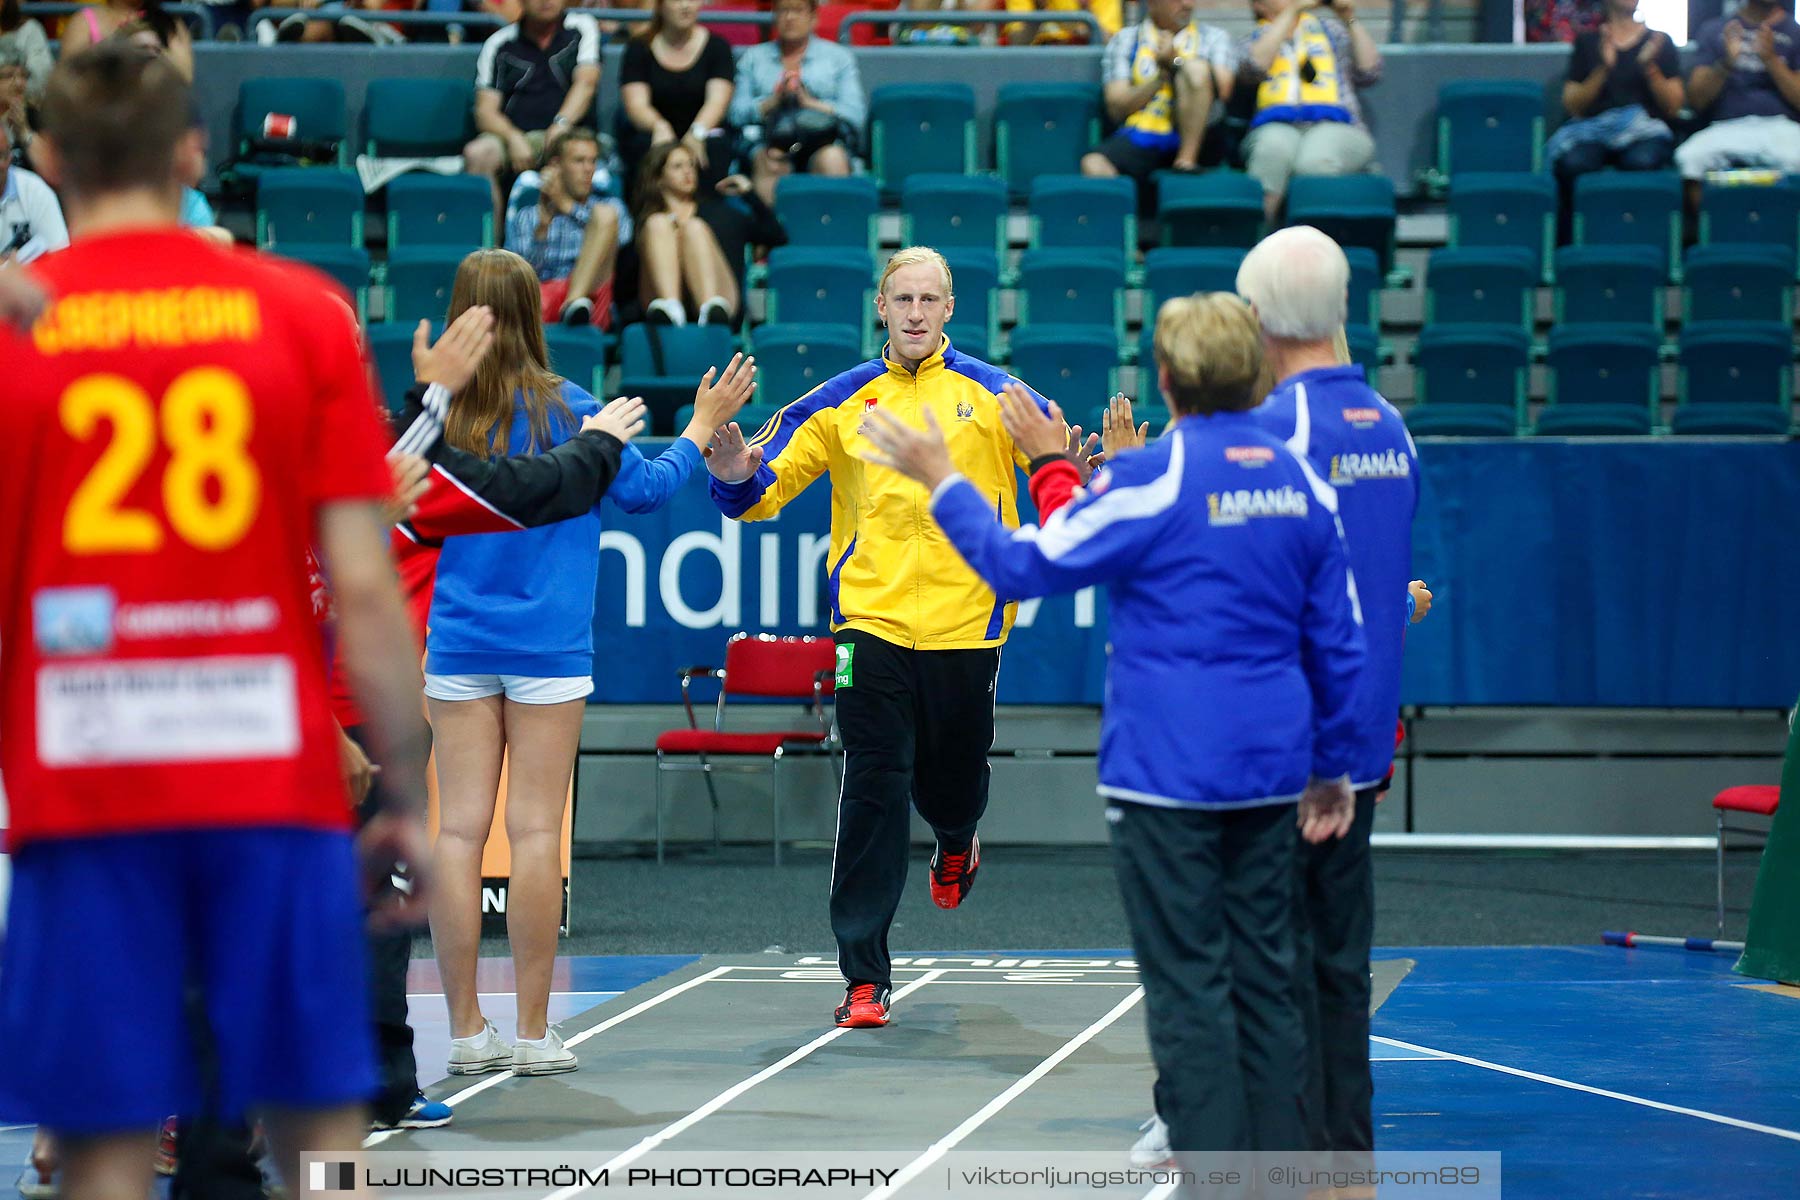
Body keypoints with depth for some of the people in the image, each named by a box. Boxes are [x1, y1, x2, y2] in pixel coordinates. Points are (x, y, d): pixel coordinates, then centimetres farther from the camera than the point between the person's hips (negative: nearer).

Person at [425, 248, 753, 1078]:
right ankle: (534, 1035, 2)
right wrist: (702, 426, 19)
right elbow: (644, 489, 4)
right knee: (536, 833, 0)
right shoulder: (565, 410, -6)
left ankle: (466, 1032, 4)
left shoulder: (440, 415, -1)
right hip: (547, 645, -2)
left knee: (459, 831, 3)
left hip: (459, 644, 2)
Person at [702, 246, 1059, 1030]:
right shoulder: (842, 403, 5)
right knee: (873, 792, -6)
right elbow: (767, 486, 7)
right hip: (872, 620, 0)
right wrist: (736, 474, -15)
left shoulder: (993, 396, 2)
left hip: (966, 621, 0)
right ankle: (864, 978, -3)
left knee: (953, 778, 13)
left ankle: (957, 842, 53)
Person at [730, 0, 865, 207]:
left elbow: (856, 113, 7)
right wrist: (773, 101, -5)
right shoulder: (752, 57, 25)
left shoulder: (839, 57, 22)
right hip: (770, 139, 0)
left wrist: (811, 103, -5)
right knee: (769, 164, -36)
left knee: (832, 159, -36)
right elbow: (737, 113, 11)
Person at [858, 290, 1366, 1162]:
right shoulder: (1304, 483, 6)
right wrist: (1332, 767, 19)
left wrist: (941, 480, 6)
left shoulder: (1152, 477, -11)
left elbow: (1026, 565, -5)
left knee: (1188, 989, -2)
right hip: (1269, 774, 6)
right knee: (1264, 981, 12)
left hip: (1168, 772, -6)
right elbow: (1339, 642, 11)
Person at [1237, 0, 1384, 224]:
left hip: (1335, 125, 0)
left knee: (1314, 161, -37)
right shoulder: (1255, 39, 24)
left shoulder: (1328, 29, 28)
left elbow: (1370, 73, 16)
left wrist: (1351, 21, 8)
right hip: (1278, 127, 0)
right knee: (1274, 149, -39)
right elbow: (1255, 67, -2)